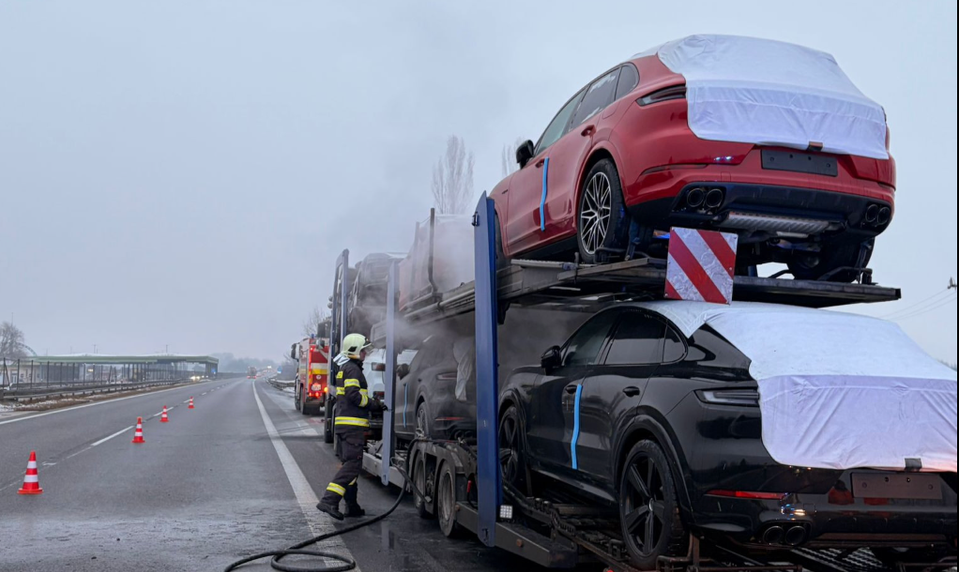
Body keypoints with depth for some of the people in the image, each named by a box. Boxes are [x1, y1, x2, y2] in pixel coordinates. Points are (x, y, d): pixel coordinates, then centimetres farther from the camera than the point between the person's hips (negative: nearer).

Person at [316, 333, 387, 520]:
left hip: (343, 424, 11)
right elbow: (354, 395, -20)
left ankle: (352, 506, 16)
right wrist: (374, 404, -10)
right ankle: (329, 500, -22)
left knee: (349, 464, 12)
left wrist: (374, 403, 17)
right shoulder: (352, 369, -10)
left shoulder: (345, 369, 22)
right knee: (353, 464, -15)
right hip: (352, 425, -11)